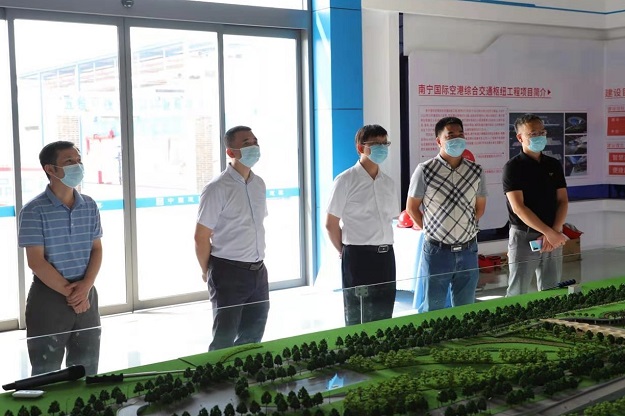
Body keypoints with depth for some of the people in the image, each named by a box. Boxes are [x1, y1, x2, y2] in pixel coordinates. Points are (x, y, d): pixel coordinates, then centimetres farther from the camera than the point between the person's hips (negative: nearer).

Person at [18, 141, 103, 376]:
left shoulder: (89, 206, 5)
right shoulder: (34, 211, -11)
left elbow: (97, 250, 6)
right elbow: (36, 261, -13)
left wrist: (85, 286, -10)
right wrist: (68, 291, -14)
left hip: (86, 295, 5)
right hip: (49, 297, -5)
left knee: (87, 371, 13)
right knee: (46, 372, 4)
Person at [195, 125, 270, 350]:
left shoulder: (259, 184, 9)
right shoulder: (217, 189, -13)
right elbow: (201, 237, -10)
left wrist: (257, 262, 14)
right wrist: (208, 272, 0)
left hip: (258, 272, 6)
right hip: (229, 273, -6)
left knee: (253, 337, 13)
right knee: (224, 341, 2)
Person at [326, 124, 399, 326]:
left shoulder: (388, 182, 12)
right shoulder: (346, 181, -6)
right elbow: (331, 224, -4)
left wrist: (384, 246, 11)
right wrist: (346, 252, 2)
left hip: (385, 256, 6)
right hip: (358, 256, -6)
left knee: (384, 317, 10)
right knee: (358, 320, 2)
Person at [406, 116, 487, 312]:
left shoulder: (476, 171, 2)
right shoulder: (425, 170, -8)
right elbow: (412, 208, 0)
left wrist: (464, 228, 10)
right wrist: (432, 230, 5)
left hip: (467, 251, 3)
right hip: (437, 251, -3)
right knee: (433, 309, 8)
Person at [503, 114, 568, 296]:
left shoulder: (554, 165, 9)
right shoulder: (513, 167, -6)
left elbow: (563, 201, 6)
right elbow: (518, 208, -14)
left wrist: (554, 232, -10)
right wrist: (549, 232, -18)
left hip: (553, 237, 5)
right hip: (523, 237, -5)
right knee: (517, 294, -1)